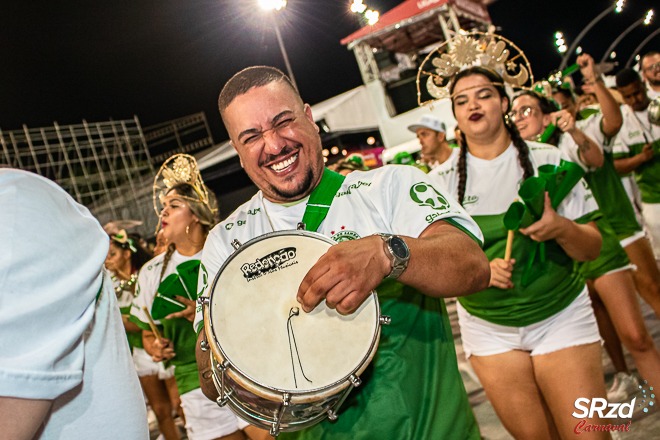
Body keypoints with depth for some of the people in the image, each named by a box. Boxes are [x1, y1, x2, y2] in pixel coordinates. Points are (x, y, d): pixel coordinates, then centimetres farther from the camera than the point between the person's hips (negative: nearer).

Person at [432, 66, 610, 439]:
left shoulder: (547, 160, -4)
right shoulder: (443, 179, -3)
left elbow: (592, 249, -3)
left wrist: (561, 228, -25)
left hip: (560, 316, 0)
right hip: (488, 327, 1)